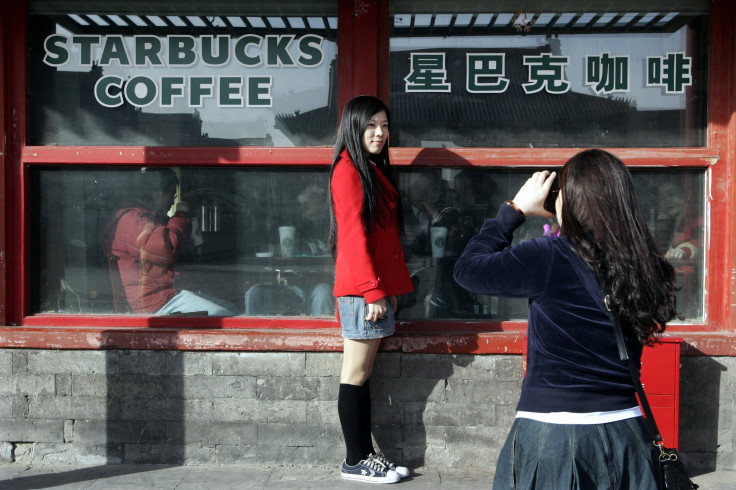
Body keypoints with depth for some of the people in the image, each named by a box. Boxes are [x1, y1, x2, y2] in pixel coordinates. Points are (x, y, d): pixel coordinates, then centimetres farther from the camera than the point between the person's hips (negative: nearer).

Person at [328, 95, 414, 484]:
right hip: (363, 289, -9)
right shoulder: (349, 170, -10)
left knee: (362, 375, 12)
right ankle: (356, 462, 8)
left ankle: (366, 456, 19)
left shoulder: (373, 170, 18)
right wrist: (373, 291, -18)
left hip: (378, 285, 9)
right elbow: (352, 236, -16)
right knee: (357, 375, -1)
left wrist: (387, 288, 17)